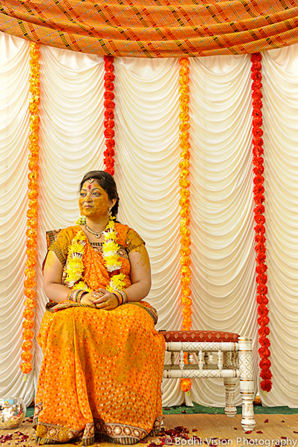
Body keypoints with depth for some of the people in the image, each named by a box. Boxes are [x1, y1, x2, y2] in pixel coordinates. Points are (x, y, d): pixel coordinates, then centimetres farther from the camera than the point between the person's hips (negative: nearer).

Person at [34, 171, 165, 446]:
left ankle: (124, 419, -27)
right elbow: (50, 286, 5)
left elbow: (143, 284, 4)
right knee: (72, 326, -36)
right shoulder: (65, 239, 13)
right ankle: (75, 420, -32)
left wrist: (118, 296, -17)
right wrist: (82, 296, -14)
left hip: (122, 308, 0)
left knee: (135, 325, -35)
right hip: (73, 308, 0)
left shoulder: (129, 237, 12)